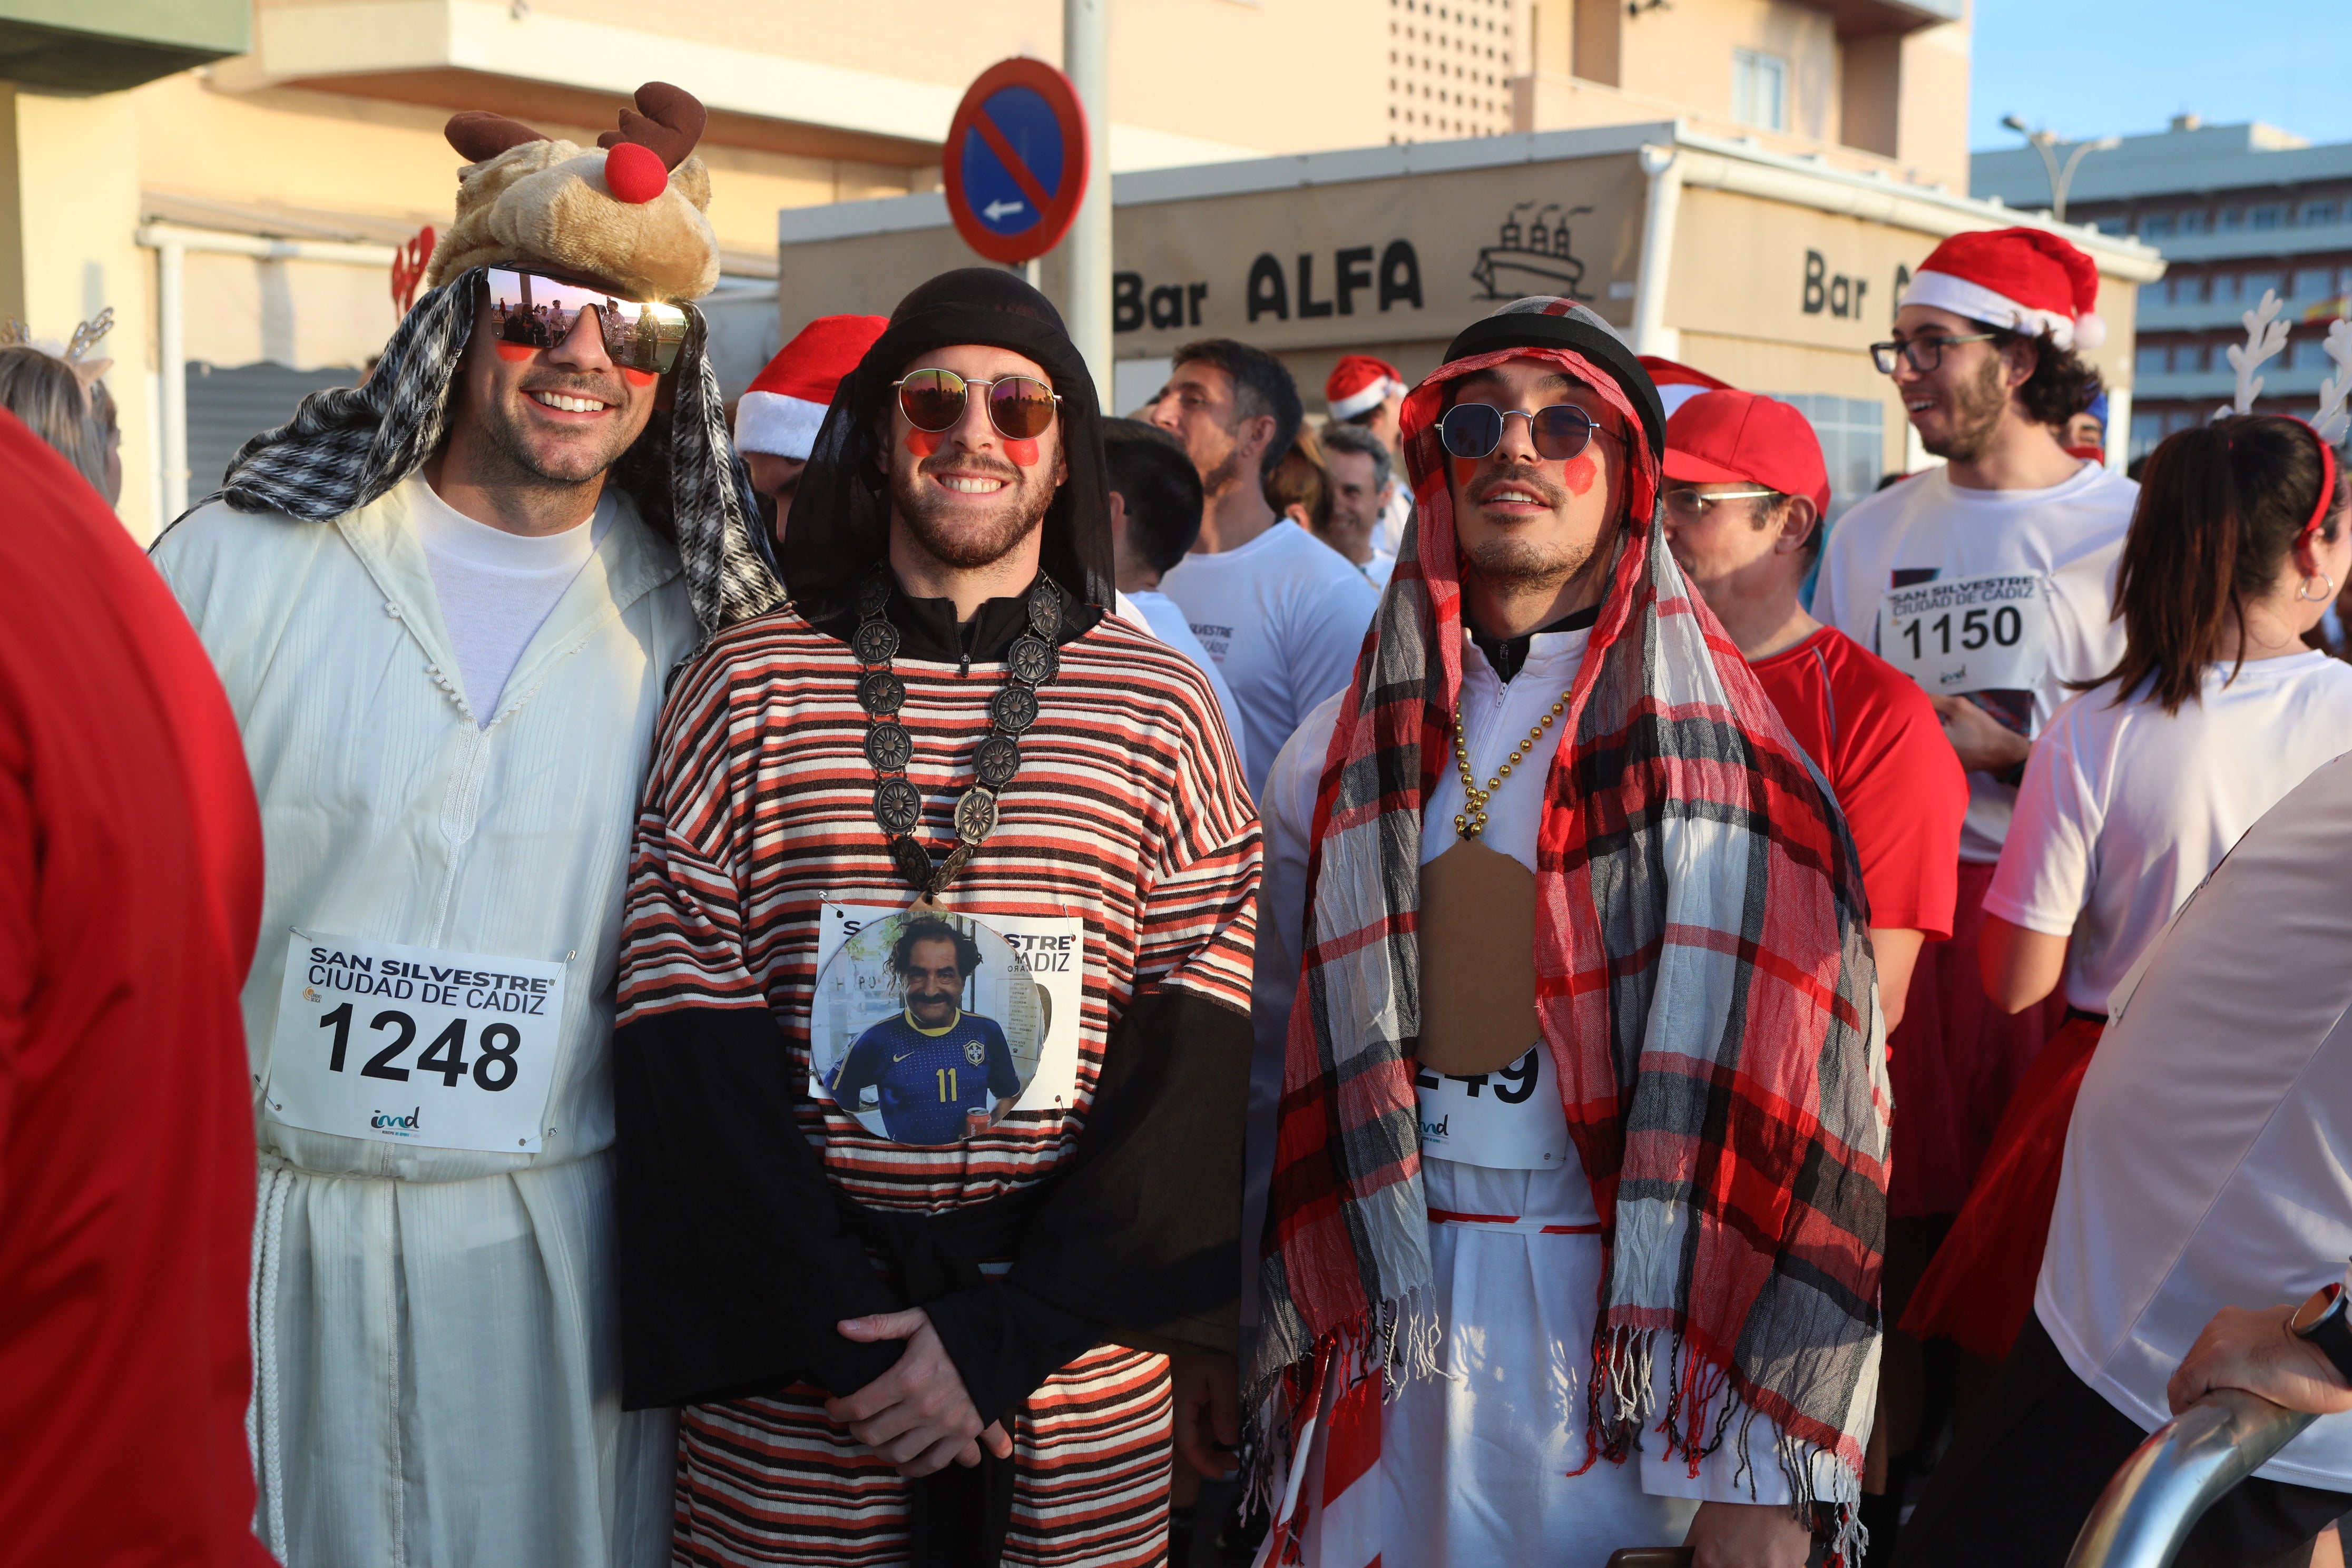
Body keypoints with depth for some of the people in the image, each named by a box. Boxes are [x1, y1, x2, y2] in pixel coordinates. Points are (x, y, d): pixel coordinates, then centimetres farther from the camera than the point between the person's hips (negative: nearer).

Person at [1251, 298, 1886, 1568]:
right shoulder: (1343, 751, 5)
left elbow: (1803, 1105, -10)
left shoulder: (1727, 759, -5)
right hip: (1391, 1330, 3)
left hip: (1631, 1336, -2)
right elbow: (1261, 1060, 11)